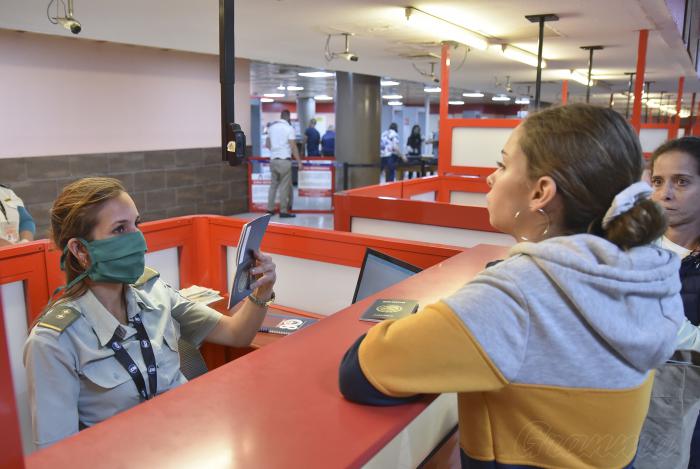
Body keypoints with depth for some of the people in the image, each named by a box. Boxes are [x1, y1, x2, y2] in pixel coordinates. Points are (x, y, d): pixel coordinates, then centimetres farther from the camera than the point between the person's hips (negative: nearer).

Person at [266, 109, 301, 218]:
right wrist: (299, 161, -6)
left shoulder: (271, 127, 11)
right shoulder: (289, 128, -7)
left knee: (273, 185, 13)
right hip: (284, 160, -6)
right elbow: (293, 147, -11)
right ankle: (283, 211, 1)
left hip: (273, 159, 6)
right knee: (284, 186, -1)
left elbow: (268, 145, 18)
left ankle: (270, 209, 15)